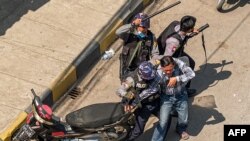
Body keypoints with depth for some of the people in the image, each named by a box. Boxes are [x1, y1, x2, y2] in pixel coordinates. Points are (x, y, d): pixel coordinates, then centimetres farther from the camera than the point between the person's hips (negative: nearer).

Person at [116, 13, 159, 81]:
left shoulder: (151, 37, -7)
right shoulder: (129, 34, -15)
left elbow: (154, 53, 0)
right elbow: (118, 32, -36)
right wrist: (132, 24, -43)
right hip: (127, 69, -1)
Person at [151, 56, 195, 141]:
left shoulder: (179, 64, -25)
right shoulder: (159, 72, -26)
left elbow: (191, 74, -29)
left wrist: (177, 79, -35)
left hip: (181, 95, 2)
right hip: (167, 97, -2)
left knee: (183, 119, 18)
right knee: (163, 121, -7)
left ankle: (181, 129, 52)